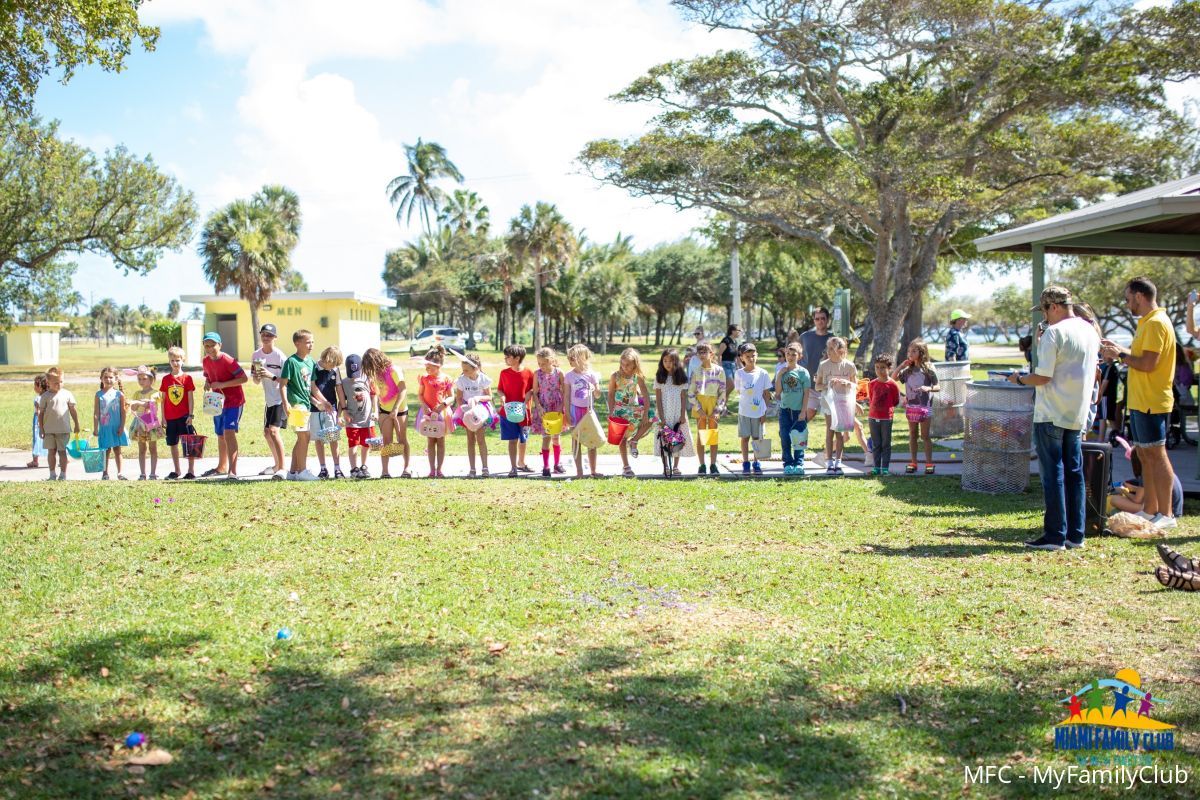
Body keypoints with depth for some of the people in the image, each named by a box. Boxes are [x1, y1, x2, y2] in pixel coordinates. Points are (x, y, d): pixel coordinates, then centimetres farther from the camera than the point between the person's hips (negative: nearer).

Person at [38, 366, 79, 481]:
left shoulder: (67, 394, 1)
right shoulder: (45, 396, 0)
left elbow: (73, 410, 7)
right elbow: (41, 413, 3)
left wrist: (76, 425, 8)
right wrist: (41, 428, 0)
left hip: (63, 429, -1)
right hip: (49, 429, 1)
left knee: (62, 451, 3)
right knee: (51, 451, 6)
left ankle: (63, 474, 10)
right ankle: (52, 474, 15)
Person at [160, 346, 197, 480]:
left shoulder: (187, 378, -2)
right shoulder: (166, 379, 5)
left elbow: (191, 398, -2)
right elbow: (163, 399, 7)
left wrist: (190, 415, -8)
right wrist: (163, 417, 3)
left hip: (184, 416, -3)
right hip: (170, 418, 3)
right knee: (173, 444, 10)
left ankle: (191, 471, 3)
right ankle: (176, 471, 21)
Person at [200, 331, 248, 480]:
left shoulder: (227, 360, -19)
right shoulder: (205, 361, 4)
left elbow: (244, 378, -20)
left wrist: (222, 384, -25)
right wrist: (207, 384, -3)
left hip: (234, 402, -8)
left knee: (229, 433, -20)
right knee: (221, 435, 19)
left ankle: (232, 471, -24)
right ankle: (222, 467, 38)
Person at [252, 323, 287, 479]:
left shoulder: (279, 356, -14)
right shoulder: (256, 355, 5)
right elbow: (256, 381, 10)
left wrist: (272, 376, -27)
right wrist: (258, 377, -12)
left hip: (281, 399, -8)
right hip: (269, 400, 8)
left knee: (273, 430, -21)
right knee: (267, 433, 16)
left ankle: (282, 468, -19)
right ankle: (277, 465, 34)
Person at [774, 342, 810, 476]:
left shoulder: (803, 372, -3)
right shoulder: (781, 372, 3)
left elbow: (806, 393, -4)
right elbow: (777, 392, -5)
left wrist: (803, 412, -9)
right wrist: (779, 375, -12)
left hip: (799, 410, -2)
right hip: (785, 410, 2)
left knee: (799, 439, 2)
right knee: (785, 438, 3)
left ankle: (799, 463, 9)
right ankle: (788, 464, 11)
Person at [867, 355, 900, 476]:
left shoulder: (892, 385, -7)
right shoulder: (872, 384, 3)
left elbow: (896, 402, 3)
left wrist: (887, 407, 0)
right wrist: (873, 407, 5)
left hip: (886, 418, -3)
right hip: (873, 417, 3)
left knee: (886, 444, 4)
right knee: (876, 444, 9)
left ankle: (885, 468, 9)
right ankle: (877, 467, 15)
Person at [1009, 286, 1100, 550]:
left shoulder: (1055, 332, -15)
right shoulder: (1090, 331, 10)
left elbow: (1043, 377, -18)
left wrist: (1019, 379, -1)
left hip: (1052, 414, -8)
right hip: (1077, 414, 8)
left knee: (1053, 473, -2)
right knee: (1074, 472, 11)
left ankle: (1055, 535, 1)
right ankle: (1075, 533, 15)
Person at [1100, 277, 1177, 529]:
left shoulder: (1156, 323, -16)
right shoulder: (1148, 322, 16)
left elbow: (1148, 364, -22)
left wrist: (1121, 355, -10)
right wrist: (1119, 349, 14)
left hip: (1152, 402, -10)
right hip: (1141, 401, 10)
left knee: (1156, 455, -6)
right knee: (1145, 455, 13)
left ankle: (1166, 515, -1)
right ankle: (1150, 511, 20)